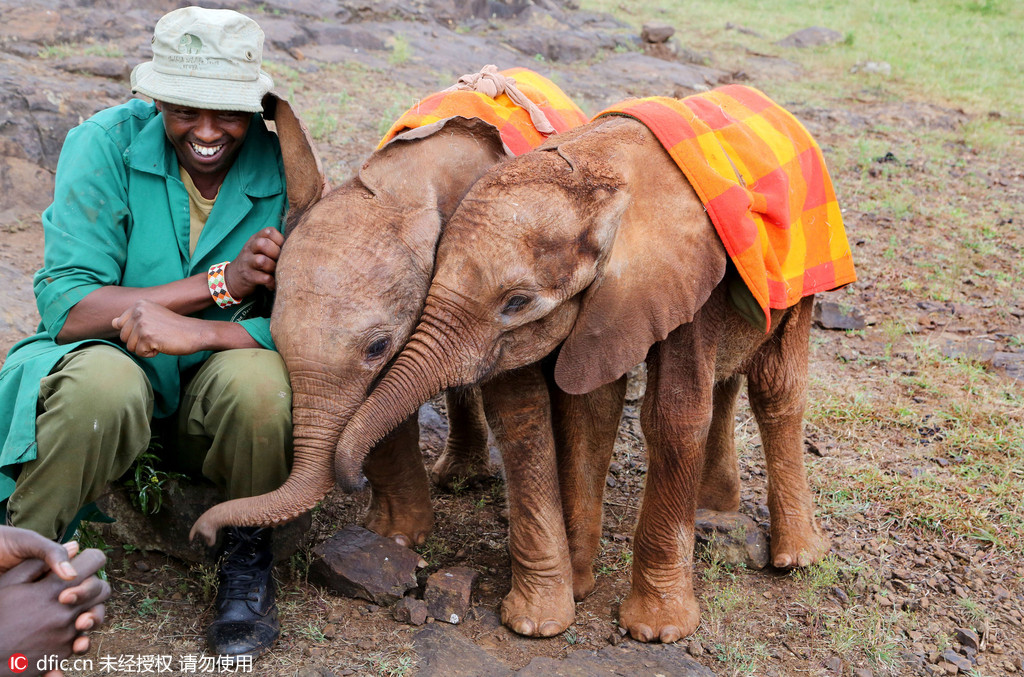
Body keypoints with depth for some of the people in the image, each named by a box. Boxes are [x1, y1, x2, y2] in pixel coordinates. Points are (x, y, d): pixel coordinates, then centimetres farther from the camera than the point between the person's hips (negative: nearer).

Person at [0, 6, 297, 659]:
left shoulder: (284, 170, -9)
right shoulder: (107, 144, -11)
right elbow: (65, 307, -17)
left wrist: (197, 332, -31)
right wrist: (220, 283, -25)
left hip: (211, 404, 1)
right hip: (110, 357, -1)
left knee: (256, 377, -32)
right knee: (104, 382, -35)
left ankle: (249, 557, -3)